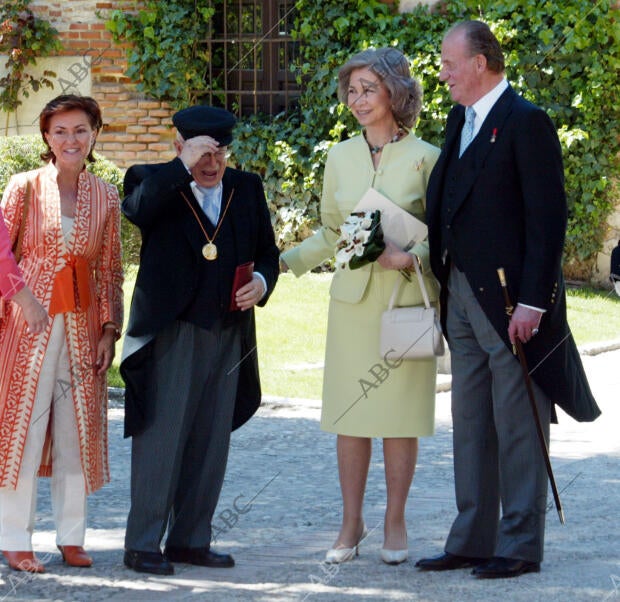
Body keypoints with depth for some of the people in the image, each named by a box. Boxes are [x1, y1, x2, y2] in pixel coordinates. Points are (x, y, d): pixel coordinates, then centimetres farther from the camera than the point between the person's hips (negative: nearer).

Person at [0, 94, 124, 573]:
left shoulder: (106, 197, 7)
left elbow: (110, 269, 10)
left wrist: (110, 329, 4)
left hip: (83, 324, 3)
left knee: (78, 426, 6)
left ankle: (72, 537, 15)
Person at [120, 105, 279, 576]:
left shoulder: (247, 189, 13)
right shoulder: (155, 182, 0)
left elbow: (267, 252, 18)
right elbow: (137, 209, -23)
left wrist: (261, 283, -2)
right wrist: (183, 166, -24)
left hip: (229, 335, 5)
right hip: (171, 332, -5)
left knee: (211, 442, 9)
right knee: (161, 436, -7)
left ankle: (192, 539, 18)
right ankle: (143, 544, -1)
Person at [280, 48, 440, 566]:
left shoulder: (425, 158, -4)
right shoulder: (340, 157, 7)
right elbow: (330, 234, 13)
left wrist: (411, 257, -20)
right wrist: (280, 264, 1)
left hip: (407, 301, -3)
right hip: (353, 299, 3)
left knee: (399, 414, 2)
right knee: (350, 413, 4)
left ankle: (395, 523, 13)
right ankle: (351, 523, 14)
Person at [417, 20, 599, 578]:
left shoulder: (526, 123, -11)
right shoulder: (460, 121, 15)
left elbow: (548, 218, -15)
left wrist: (532, 301, -20)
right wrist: (443, 280, 8)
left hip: (511, 301, -9)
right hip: (463, 297, 9)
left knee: (517, 427, -2)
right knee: (471, 424, 12)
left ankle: (521, 546, 4)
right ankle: (472, 539, 19)